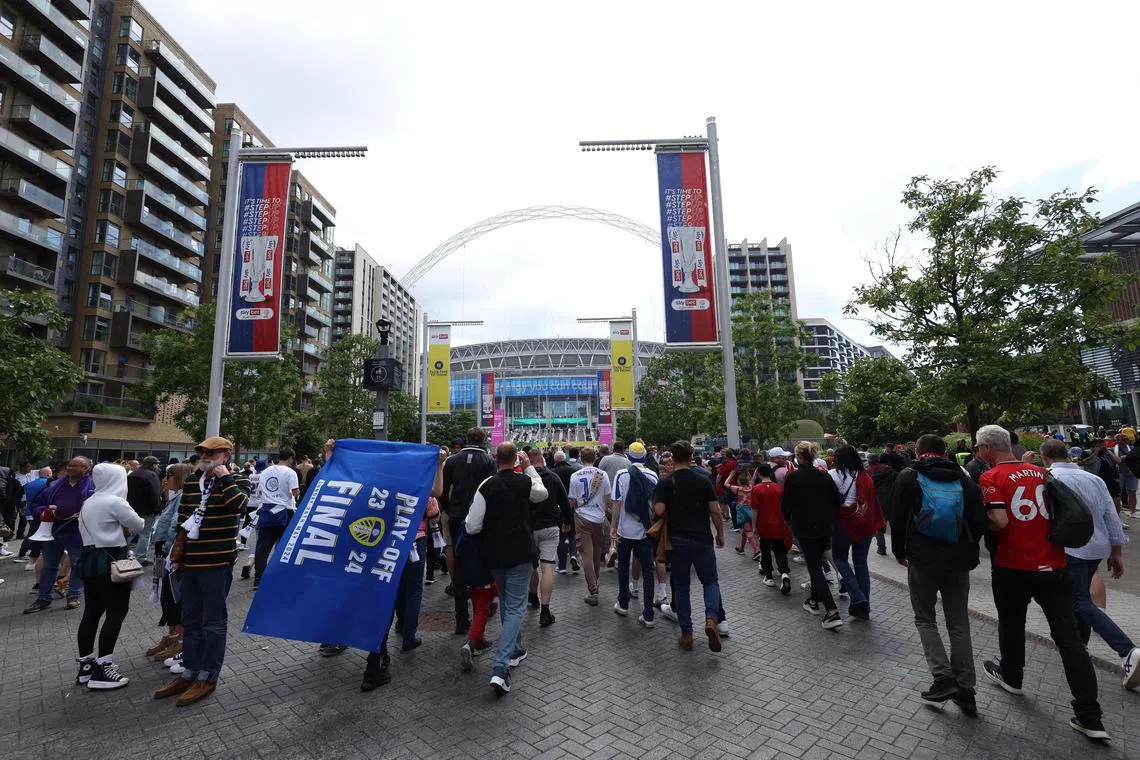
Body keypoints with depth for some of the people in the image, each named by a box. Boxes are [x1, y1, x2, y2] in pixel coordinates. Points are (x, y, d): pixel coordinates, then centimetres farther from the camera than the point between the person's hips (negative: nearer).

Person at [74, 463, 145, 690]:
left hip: (90, 558, 9)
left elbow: (86, 530, 17)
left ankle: (86, 665, 22)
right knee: (116, 612, -3)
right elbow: (139, 525, -7)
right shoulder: (115, 502, -15)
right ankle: (101, 670, -2)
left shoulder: (88, 502, 11)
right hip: (110, 561, -9)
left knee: (92, 612, 14)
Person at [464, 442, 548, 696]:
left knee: (505, 603, 23)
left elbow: (472, 526, -11)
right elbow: (543, 493, 15)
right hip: (519, 553, -2)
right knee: (515, 607, 4)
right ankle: (500, 670, -7)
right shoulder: (525, 482, -9)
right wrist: (530, 466, 21)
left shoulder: (486, 485, -10)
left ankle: (516, 651, 39)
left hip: (493, 554, 2)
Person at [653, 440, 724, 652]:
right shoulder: (704, 481, -2)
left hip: (677, 540, 0)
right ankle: (711, 618, -9)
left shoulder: (665, 482, -5)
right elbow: (715, 511, -2)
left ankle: (687, 635, 15)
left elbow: (659, 510, -13)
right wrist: (720, 534, 11)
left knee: (681, 587, 11)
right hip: (702, 539, 0)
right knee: (710, 581, 15)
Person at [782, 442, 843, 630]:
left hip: (805, 528, -5)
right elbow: (837, 501, 2)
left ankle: (832, 612, -10)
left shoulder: (793, 477, -14)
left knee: (814, 568, 0)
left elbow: (786, 504, -8)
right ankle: (814, 600, 36)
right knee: (816, 563, 22)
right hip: (825, 527, 5)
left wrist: (788, 518, 11)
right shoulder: (825, 476, -1)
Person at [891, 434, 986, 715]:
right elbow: (979, 521, 2)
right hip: (958, 562, 4)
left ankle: (943, 678, 0)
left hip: (923, 561, -3)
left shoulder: (909, 477, -5)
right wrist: (967, 551, 17)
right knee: (959, 624, 13)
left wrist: (899, 551, 6)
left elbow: (898, 519, -8)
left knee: (925, 619, 12)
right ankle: (965, 691, 16)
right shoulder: (963, 479, 4)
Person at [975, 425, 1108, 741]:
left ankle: (1011, 676, 39)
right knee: (1068, 636, 7)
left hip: (1013, 567, -5)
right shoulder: (1040, 472, 6)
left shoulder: (991, 478, -14)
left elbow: (999, 520, -23)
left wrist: (983, 527, -4)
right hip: (1053, 564, 5)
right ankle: (1090, 717, 9)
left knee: (1011, 625, 18)